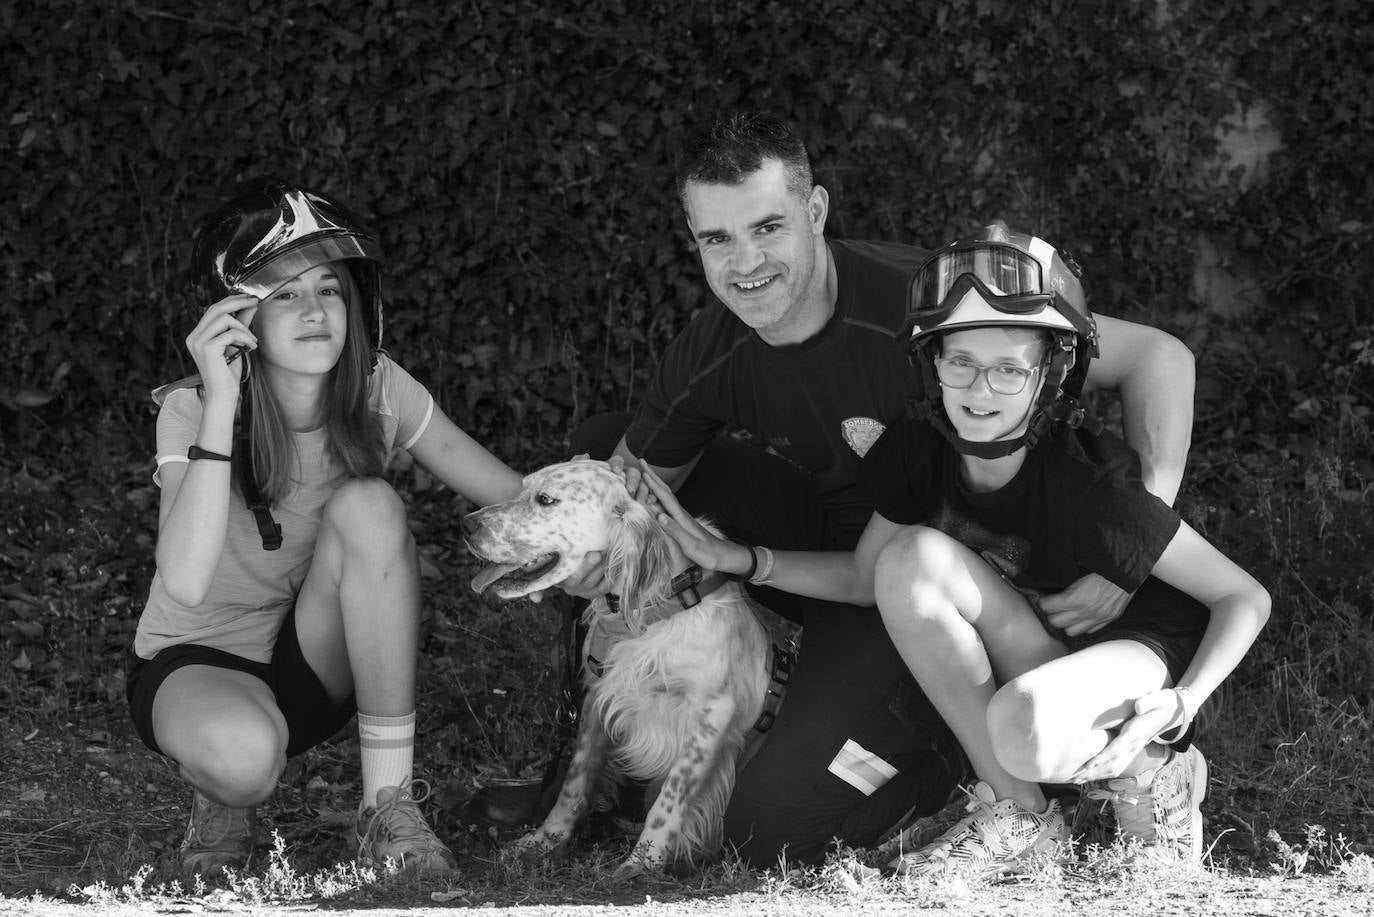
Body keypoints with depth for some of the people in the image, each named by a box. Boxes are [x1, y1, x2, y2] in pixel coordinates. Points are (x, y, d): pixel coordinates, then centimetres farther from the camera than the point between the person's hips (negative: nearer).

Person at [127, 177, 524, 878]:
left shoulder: (376, 388, -11)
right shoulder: (191, 409, -21)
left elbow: (518, 499, -6)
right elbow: (185, 584, -38)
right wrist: (220, 406, -42)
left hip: (318, 664, 4)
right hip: (197, 663, -4)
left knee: (368, 505, -27)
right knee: (243, 748, -41)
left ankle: (390, 803, -20)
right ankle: (225, 800, 0)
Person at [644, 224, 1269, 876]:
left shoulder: (1088, 485, -28)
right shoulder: (918, 450, -13)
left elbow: (1246, 597, -19)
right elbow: (864, 577, 5)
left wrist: (1181, 705, -33)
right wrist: (740, 559, -8)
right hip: (1039, 648, 6)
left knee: (1025, 729, -40)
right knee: (913, 557, -24)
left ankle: (1153, 772, -3)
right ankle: (1016, 814, -12)